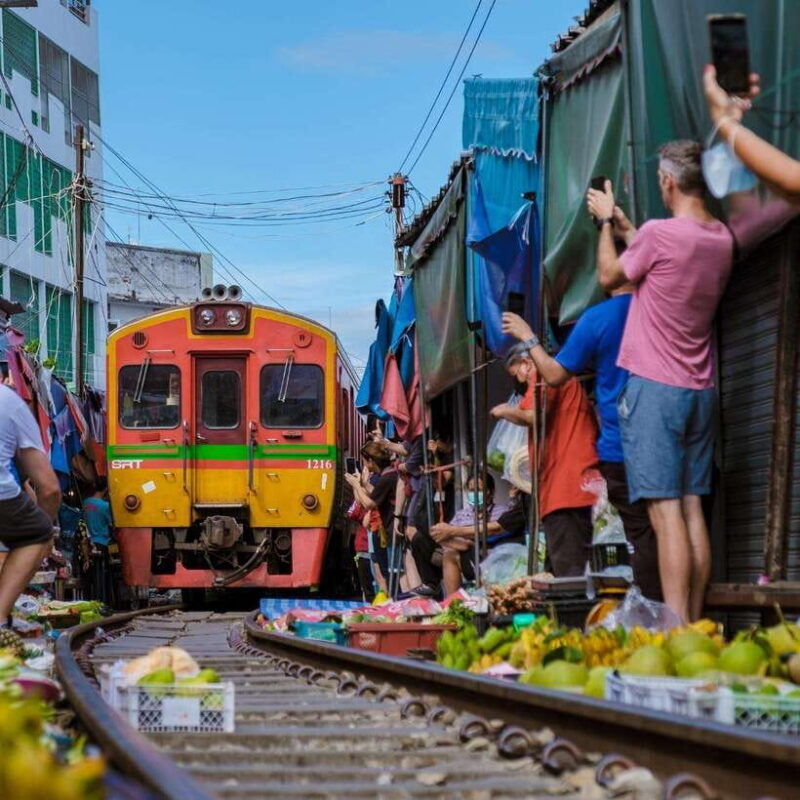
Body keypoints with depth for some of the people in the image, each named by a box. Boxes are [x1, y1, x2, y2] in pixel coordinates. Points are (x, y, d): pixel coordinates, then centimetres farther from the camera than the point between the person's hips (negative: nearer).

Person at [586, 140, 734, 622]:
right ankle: (693, 626, 7)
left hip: (654, 387, -7)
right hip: (701, 391, 7)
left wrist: (606, 222, 18)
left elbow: (609, 277, 4)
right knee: (693, 509, 7)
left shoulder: (660, 233, -14)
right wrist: (624, 226, 31)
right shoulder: (723, 240, 7)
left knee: (666, 511, -10)